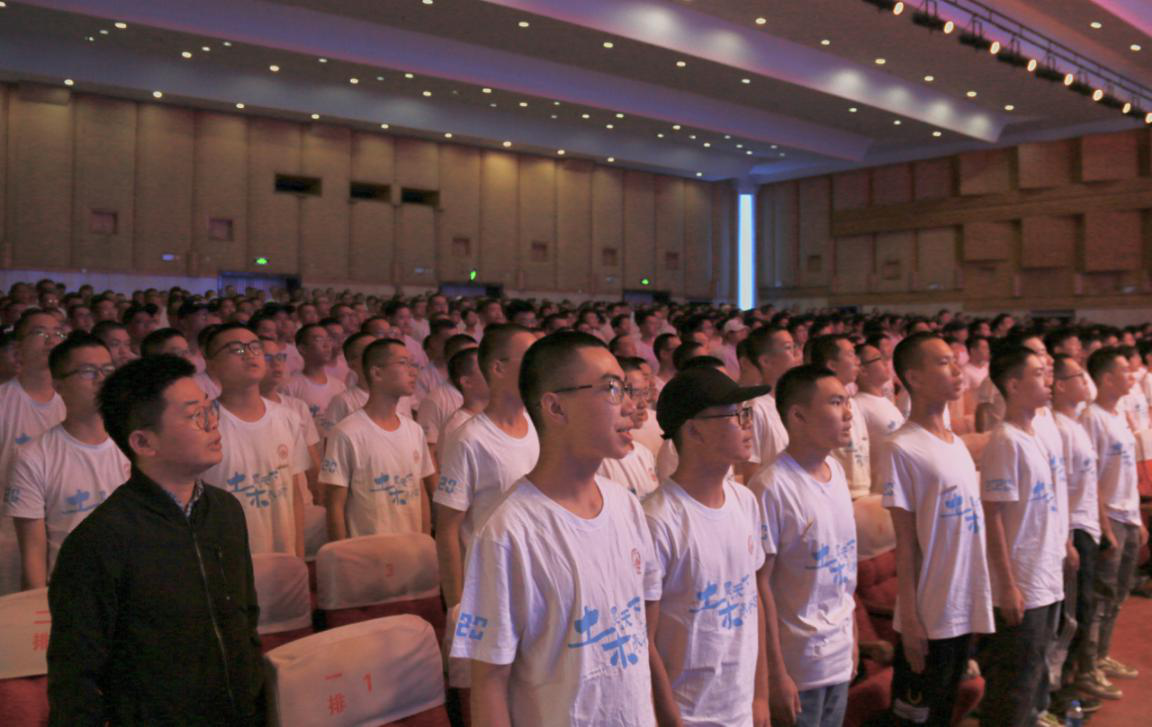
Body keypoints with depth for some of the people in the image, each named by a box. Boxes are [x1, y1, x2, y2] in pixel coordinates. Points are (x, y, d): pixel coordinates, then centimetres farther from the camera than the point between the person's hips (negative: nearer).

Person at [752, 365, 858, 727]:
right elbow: (760, 585, -17)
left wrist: (853, 637, 13)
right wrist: (775, 673, -14)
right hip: (798, 664, -6)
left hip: (840, 656, 7)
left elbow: (845, 563, 10)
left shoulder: (836, 470, 2)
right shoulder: (772, 487, -20)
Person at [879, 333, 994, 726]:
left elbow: (973, 523, 13)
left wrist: (983, 598, 13)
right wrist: (909, 620, -14)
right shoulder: (903, 449, -16)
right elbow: (905, 542, -15)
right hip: (929, 616, -7)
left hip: (967, 608, 7)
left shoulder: (958, 443, 8)